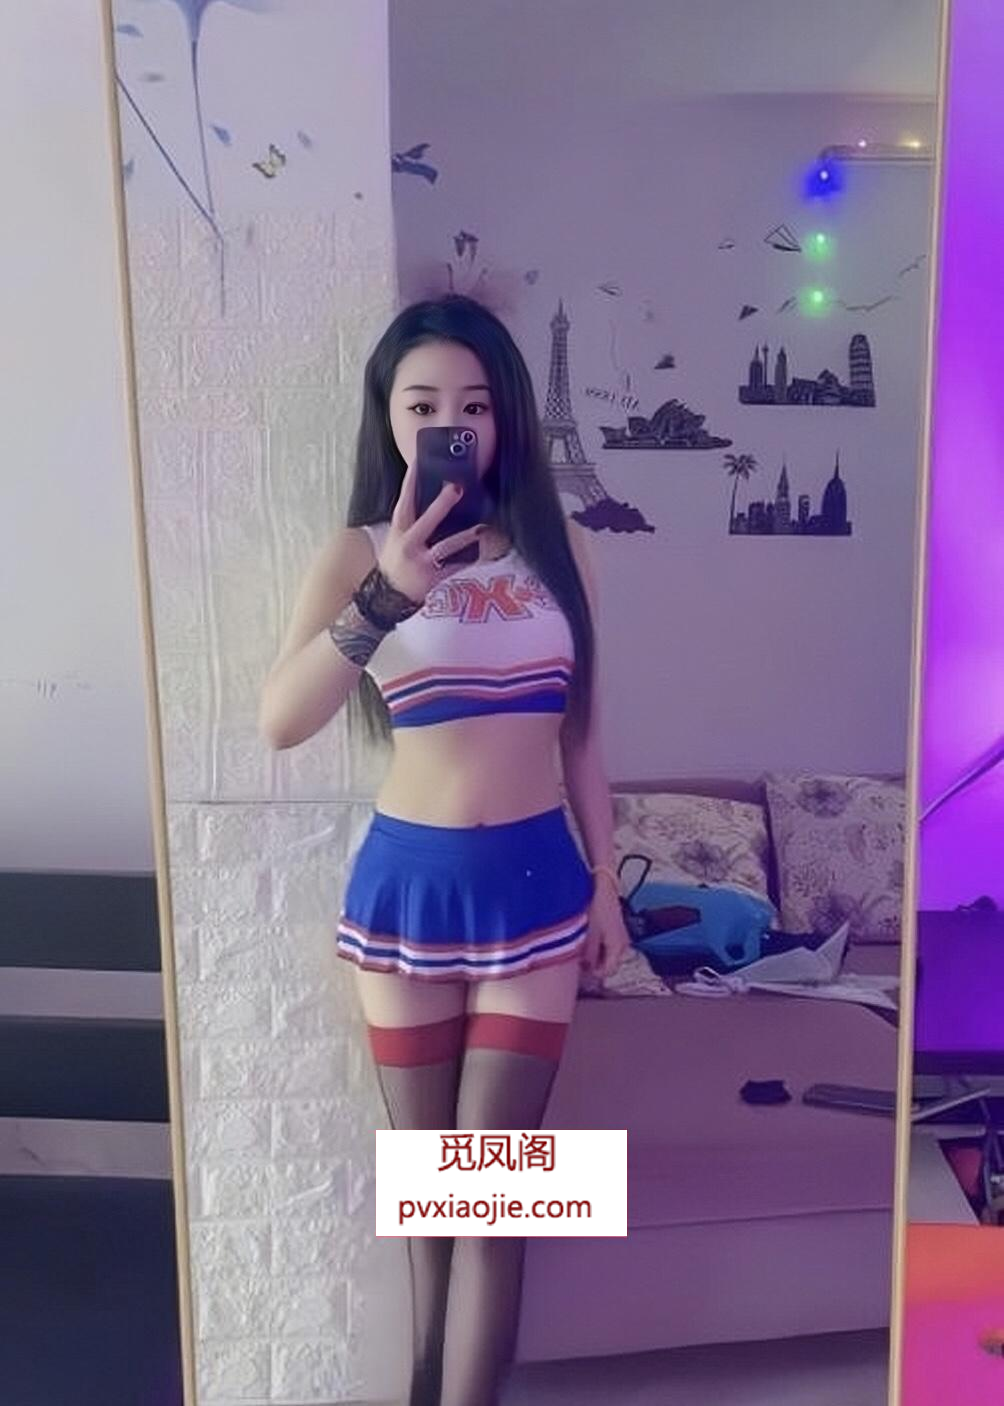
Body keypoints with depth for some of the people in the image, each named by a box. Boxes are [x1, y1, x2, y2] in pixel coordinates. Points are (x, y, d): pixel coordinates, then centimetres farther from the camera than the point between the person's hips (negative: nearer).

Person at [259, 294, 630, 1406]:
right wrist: (388, 595, -31)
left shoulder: (558, 549, 2)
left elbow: (580, 734, 8)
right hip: (408, 880, -1)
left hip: (534, 880, 1)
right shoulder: (358, 554, -5)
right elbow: (280, 722, -20)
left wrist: (606, 882, 9)